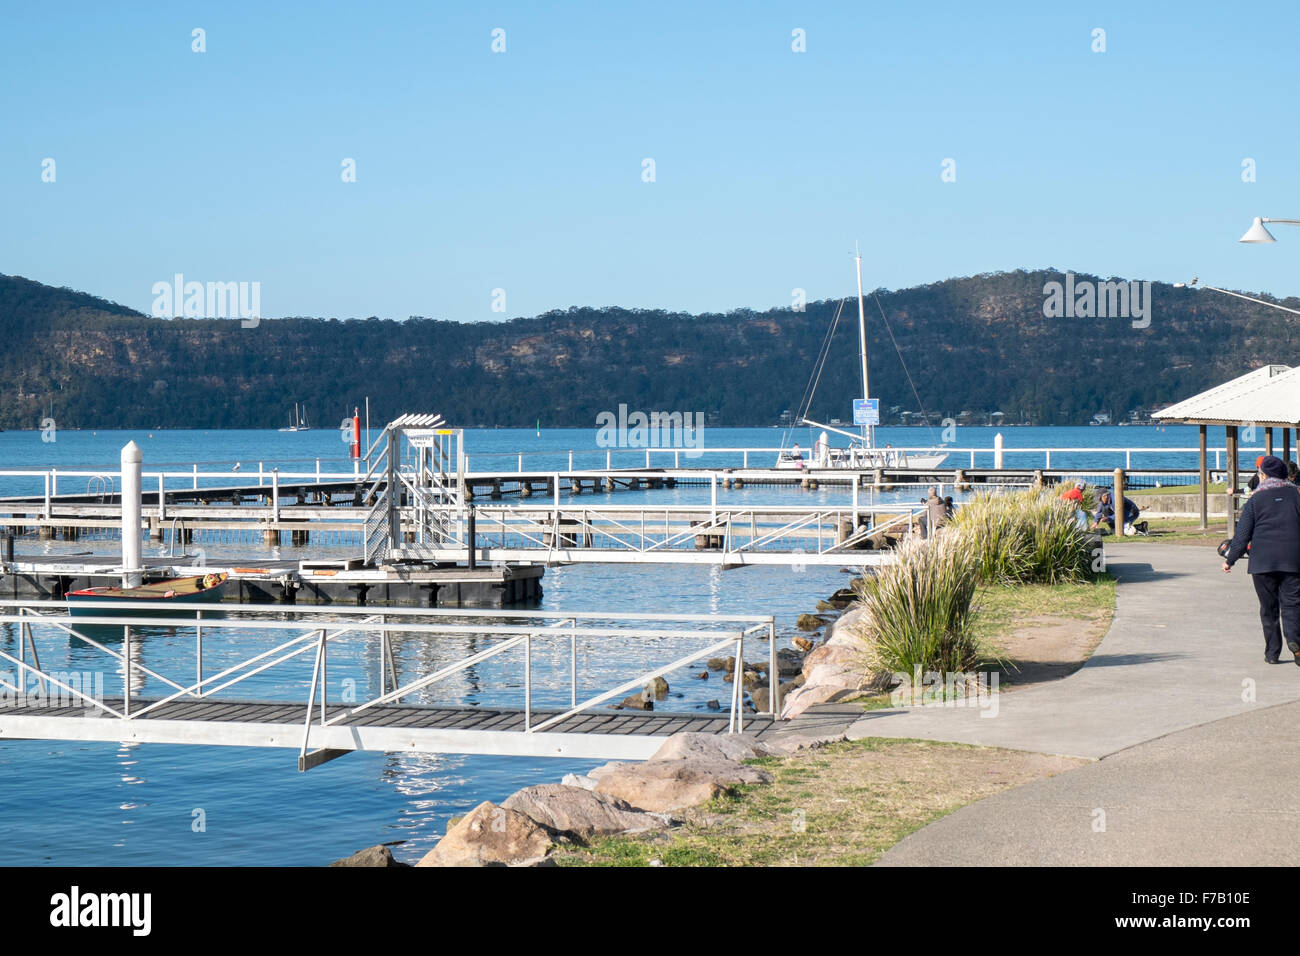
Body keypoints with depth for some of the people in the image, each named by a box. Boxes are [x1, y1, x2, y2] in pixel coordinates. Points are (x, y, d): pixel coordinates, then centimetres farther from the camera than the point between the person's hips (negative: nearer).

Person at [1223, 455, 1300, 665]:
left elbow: (1242, 535, -1)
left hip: (1263, 561, -1)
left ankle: (1272, 652, 8)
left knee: (1268, 608, 8)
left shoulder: (1255, 500, 0)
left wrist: (1230, 560, 7)